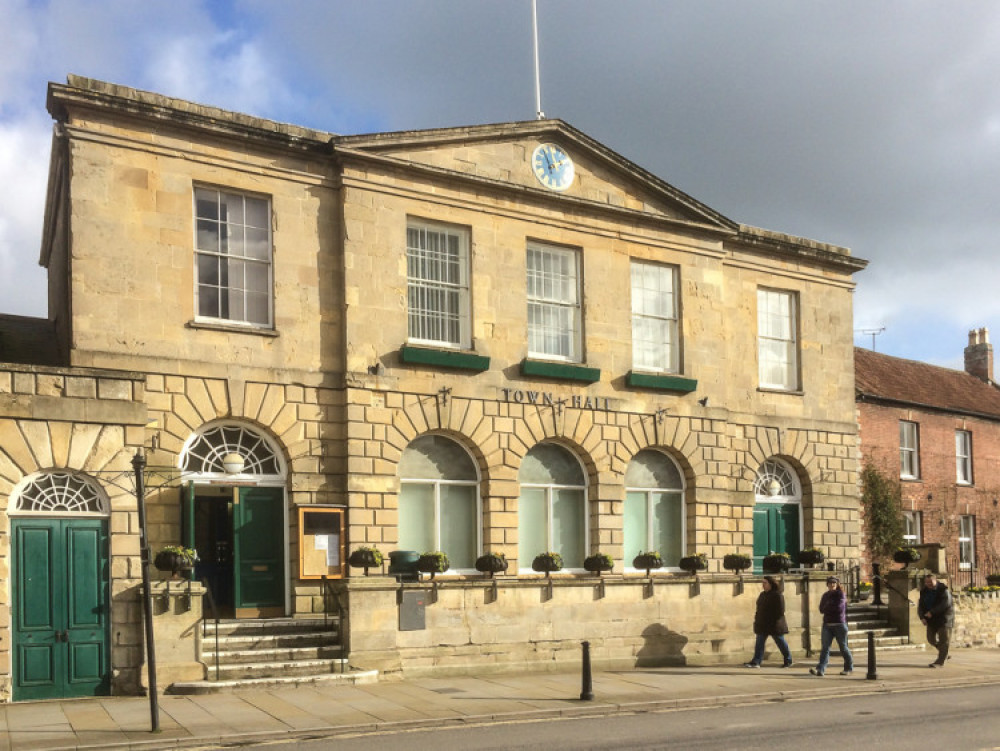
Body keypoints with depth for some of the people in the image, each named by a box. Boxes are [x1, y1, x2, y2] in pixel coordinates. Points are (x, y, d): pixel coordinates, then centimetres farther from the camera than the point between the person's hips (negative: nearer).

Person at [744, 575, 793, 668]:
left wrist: (773, 620, -19)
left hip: (774, 625, -8)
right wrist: (757, 616, 7)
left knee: (781, 642, 6)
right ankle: (756, 662, -2)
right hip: (762, 625, 8)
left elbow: (780, 611, -15)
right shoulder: (762, 595, 13)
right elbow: (759, 608, 20)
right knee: (759, 643, 1)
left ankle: (788, 660, 21)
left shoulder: (777, 595, -12)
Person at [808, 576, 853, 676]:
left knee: (843, 647, 6)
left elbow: (839, 608, -17)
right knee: (825, 647, -6)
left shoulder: (841, 594, -3)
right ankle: (820, 669, -15)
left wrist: (828, 608, -4)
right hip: (827, 624, 4)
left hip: (839, 624, -4)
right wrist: (832, 608, -8)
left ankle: (849, 668, 23)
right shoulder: (825, 595, 14)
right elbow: (821, 609, 6)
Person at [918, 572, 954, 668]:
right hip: (932, 619, 6)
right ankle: (944, 653, 32)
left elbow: (946, 603, -25)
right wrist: (922, 617, -15)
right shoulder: (924, 591, 4)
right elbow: (921, 605, 3)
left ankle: (940, 662, -5)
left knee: (944, 640, -7)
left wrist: (932, 612, -28)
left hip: (944, 617, -6)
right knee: (931, 639, 8)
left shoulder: (943, 590, -13)